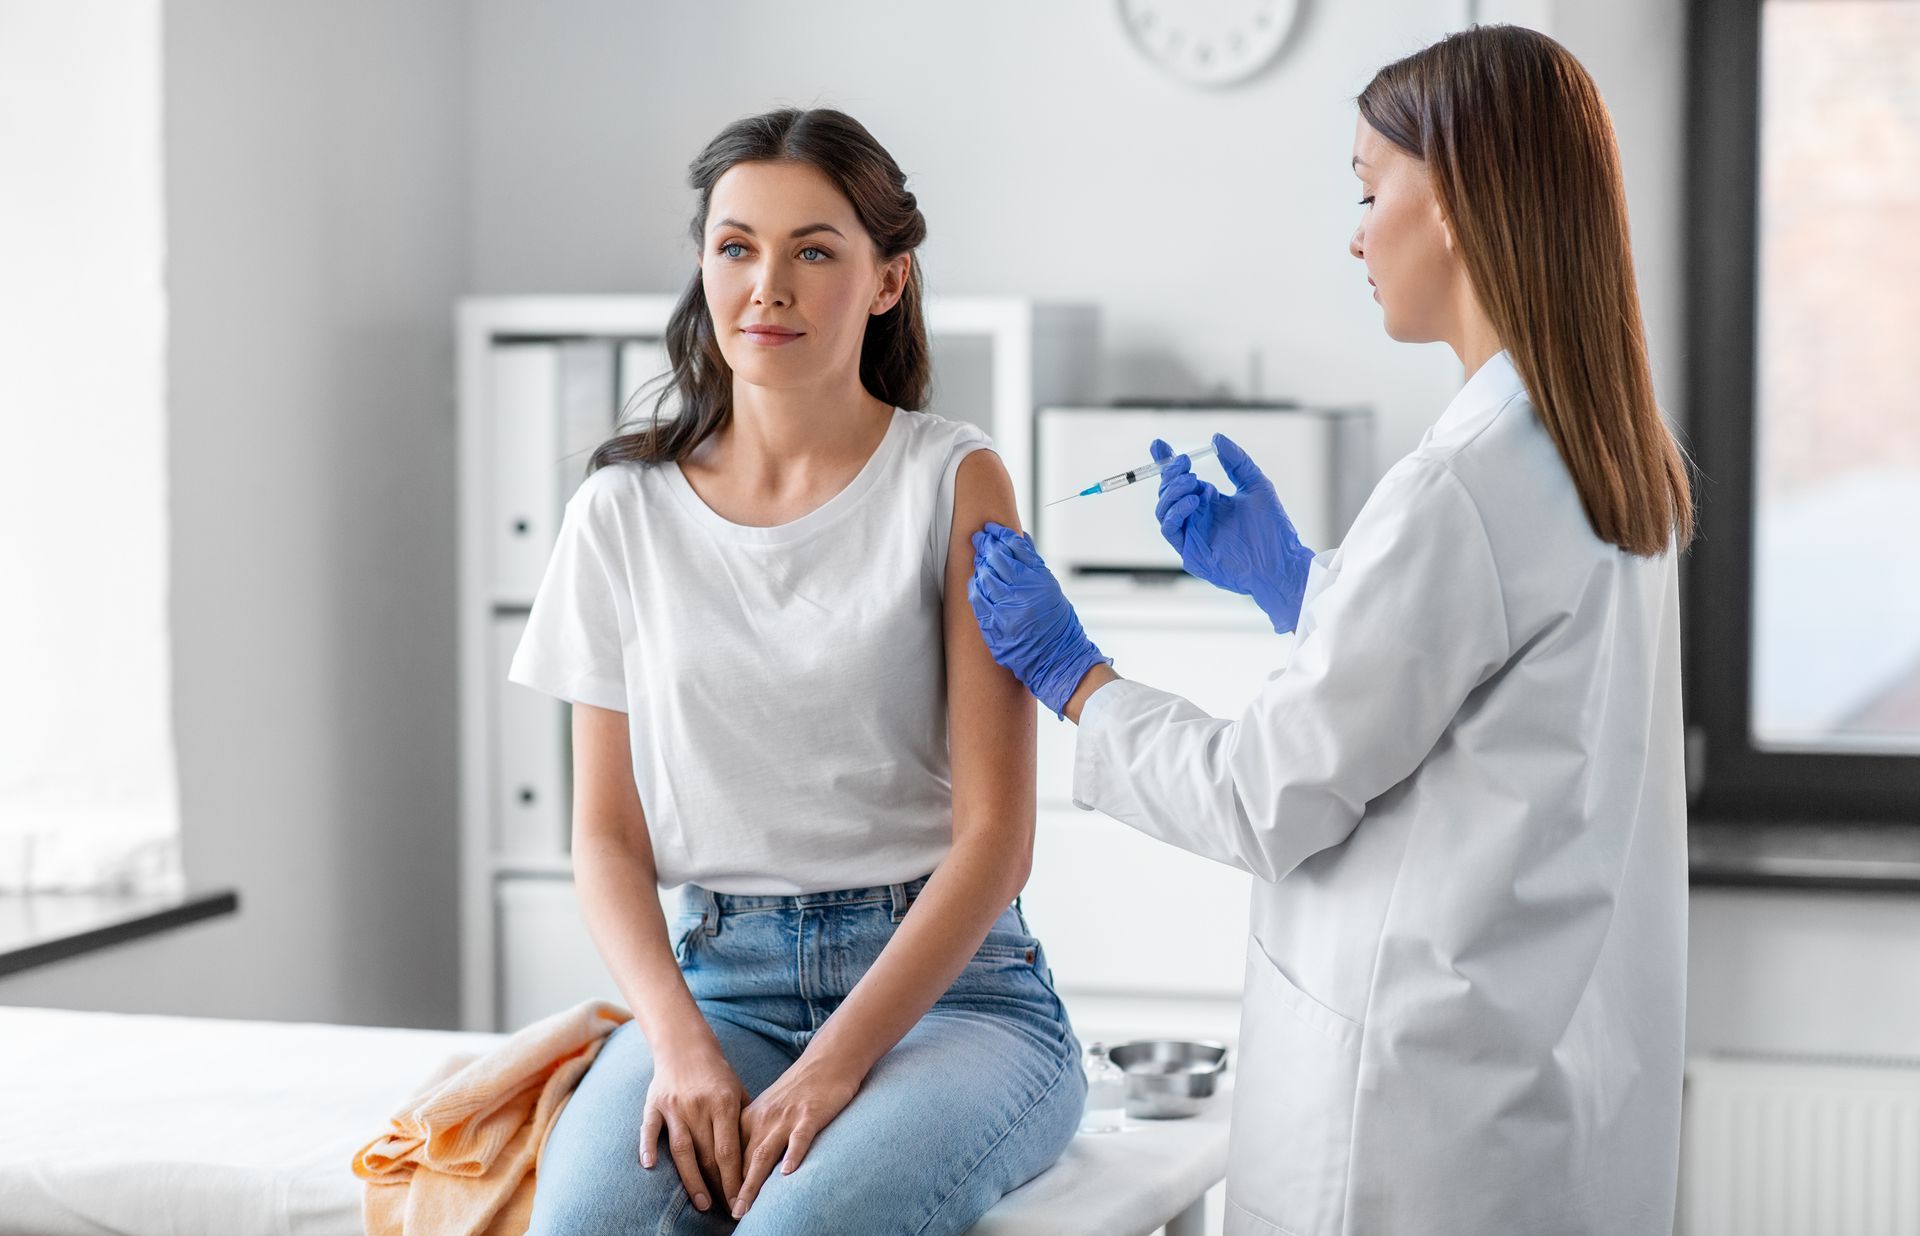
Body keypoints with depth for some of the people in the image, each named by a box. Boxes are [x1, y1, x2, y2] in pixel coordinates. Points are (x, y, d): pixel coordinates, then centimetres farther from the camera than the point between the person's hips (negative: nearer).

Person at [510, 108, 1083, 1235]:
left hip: (947, 983, -2)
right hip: (718, 980, 2)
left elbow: (995, 834, -5)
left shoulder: (953, 484, -1)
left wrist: (832, 1066, -16)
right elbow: (610, 837, 9)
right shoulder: (626, 510, 8)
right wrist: (681, 1046, -10)